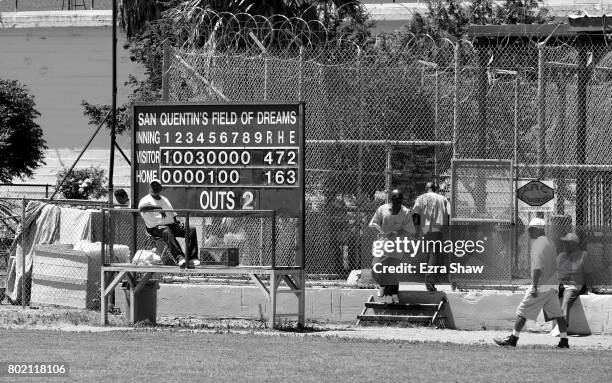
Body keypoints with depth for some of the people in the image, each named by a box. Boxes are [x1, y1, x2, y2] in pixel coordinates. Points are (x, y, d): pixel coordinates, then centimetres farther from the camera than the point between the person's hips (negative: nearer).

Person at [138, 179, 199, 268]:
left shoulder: (165, 200, 28)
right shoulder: (146, 200, 5)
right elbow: (141, 207, -20)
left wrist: (178, 223, 7)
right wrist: (158, 207, -29)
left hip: (172, 225, 6)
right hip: (156, 227, -6)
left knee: (191, 230, -15)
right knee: (167, 232, -41)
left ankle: (192, 258, -28)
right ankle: (179, 257, -54)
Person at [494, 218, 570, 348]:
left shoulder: (538, 243, -12)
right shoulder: (550, 243, 18)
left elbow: (537, 267, -21)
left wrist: (534, 286, -23)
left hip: (541, 284, -9)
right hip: (552, 285, 9)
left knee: (523, 311, -2)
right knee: (557, 313, 9)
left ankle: (513, 339, 0)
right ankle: (564, 341, 6)